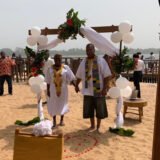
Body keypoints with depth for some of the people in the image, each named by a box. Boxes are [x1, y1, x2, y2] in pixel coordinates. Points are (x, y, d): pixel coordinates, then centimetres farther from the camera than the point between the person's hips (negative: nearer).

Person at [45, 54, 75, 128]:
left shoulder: (66, 68, -4)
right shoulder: (50, 69, -1)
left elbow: (70, 78, -3)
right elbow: (48, 81, 1)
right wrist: (48, 90, -2)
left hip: (63, 89, 0)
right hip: (53, 89, 1)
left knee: (62, 104, 9)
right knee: (53, 105, 5)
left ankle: (62, 120, 27)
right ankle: (54, 122, 19)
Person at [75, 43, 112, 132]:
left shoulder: (101, 61, -5)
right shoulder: (83, 62, 7)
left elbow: (106, 75, -8)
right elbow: (79, 76, 16)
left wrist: (105, 88, -14)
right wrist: (76, 85, 15)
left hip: (98, 90, -3)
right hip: (88, 90, 3)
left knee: (99, 109, 6)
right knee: (89, 109, 10)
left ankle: (98, 127, 22)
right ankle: (92, 126, 27)